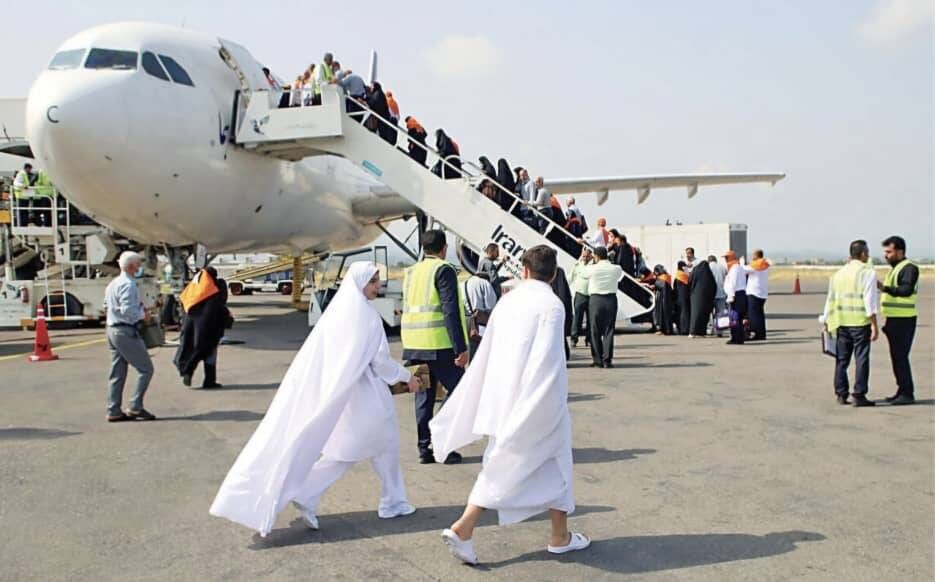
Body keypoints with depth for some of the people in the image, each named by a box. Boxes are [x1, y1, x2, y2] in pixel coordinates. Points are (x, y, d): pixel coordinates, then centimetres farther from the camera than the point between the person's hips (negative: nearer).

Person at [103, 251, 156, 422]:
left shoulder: (112, 284, 15)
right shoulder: (128, 284, -16)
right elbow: (128, 310, -25)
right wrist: (143, 314, -8)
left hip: (112, 329, 10)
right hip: (126, 332, -10)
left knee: (117, 373, 12)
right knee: (146, 369, -3)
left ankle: (113, 411, 14)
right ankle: (135, 407, -4)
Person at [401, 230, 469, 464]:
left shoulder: (411, 272, 15)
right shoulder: (444, 270, -7)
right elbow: (451, 311, -15)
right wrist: (461, 348, -16)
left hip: (413, 345, 7)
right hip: (440, 345, -7)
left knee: (424, 396, 11)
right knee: (457, 391, 4)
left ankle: (425, 448, 12)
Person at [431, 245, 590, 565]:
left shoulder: (508, 301, 4)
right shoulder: (551, 305, -14)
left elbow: (486, 354, 9)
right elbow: (548, 362, -21)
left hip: (503, 400, 5)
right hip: (541, 404, -5)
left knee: (501, 465, 13)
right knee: (556, 464, 14)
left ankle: (463, 529, 1)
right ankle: (560, 536, 27)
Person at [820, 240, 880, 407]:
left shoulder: (838, 273, 14)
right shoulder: (867, 272, -4)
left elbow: (830, 300, 16)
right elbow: (870, 299, -12)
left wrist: (827, 322, 22)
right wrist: (874, 325, -12)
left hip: (841, 322, 5)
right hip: (861, 322, -5)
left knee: (841, 359, 11)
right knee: (862, 359, -1)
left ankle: (841, 394, 15)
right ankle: (859, 396, -2)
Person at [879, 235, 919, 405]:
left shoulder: (909, 268, -12)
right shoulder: (894, 269, 19)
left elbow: (906, 290, -27)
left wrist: (884, 287, -36)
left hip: (904, 320, -10)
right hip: (894, 319, 10)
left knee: (900, 356, -10)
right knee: (896, 356, 13)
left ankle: (907, 393, -6)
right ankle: (902, 391, 20)